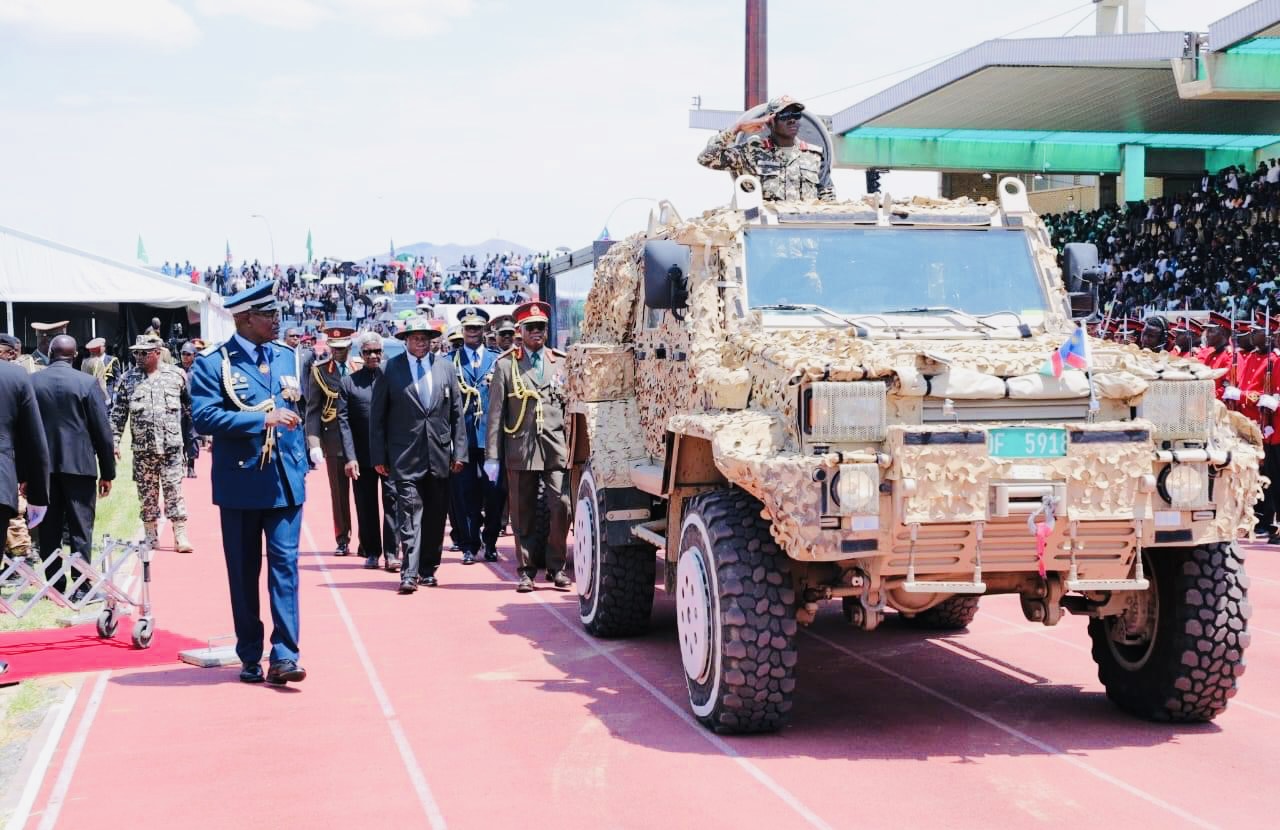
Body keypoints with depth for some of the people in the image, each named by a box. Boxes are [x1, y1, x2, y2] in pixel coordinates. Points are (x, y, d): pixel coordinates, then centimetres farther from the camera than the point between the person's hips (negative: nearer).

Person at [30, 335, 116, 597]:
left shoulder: (32, 382, 0)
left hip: (43, 466, 2)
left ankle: (55, 585, 12)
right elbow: (103, 430, -6)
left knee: (49, 529, 9)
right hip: (79, 464, -2)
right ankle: (81, 587, -1)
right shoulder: (87, 382, -6)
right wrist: (107, 472, 2)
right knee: (80, 528, 2)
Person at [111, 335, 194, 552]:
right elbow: (118, 413, 5)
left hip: (172, 446, -2)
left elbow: (190, 408, 7)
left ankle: (180, 536, 2)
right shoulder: (128, 379, 4)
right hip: (142, 447, 2)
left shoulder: (177, 375, 1)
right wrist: (114, 441, -2)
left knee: (174, 491, -2)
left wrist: (194, 437, 7)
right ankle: (150, 537, 18)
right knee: (147, 493, 8)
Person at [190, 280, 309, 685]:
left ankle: (284, 656, -6)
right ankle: (250, 657, 18)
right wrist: (263, 419, -22)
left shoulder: (287, 357, 10)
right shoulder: (213, 363, -6)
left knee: (285, 564, -6)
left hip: (286, 481, 3)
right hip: (240, 483, -3)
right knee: (244, 572, 7)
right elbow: (204, 417, -17)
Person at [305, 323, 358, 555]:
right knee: (339, 492, 5)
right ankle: (342, 540, 14)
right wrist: (314, 443, -9)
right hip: (335, 440, -1)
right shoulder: (319, 371, 1)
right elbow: (312, 411, 0)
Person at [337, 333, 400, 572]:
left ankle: (391, 553, -3)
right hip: (362, 456, 1)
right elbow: (343, 422, 1)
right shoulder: (349, 382, 5)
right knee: (366, 506, 8)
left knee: (392, 501, -5)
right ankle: (372, 552, 18)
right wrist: (350, 457, -7)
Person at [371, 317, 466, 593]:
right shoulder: (390, 369, 0)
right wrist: (379, 456, -2)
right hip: (406, 456, -3)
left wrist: (459, 451, 4)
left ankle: (428, 569, 19)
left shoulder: (446, 368, 8)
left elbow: (456, 413, 10)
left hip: (439, 454, 3)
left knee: (435, 516, 8)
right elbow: (377, 415, 2)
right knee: (410, 513, -10)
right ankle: (409, 573, -11)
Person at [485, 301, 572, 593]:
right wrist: (492, 456, -1)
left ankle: (556, 567, 6)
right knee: (523, 515, 4)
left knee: (562, 508, -9)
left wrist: (574, 447, 7)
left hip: (555, 449, 1)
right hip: (520, 449, -1)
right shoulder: (505, 364, 7)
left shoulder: (561, 362, 12)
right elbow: (496, 412, 4)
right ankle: (526, 570, 15)